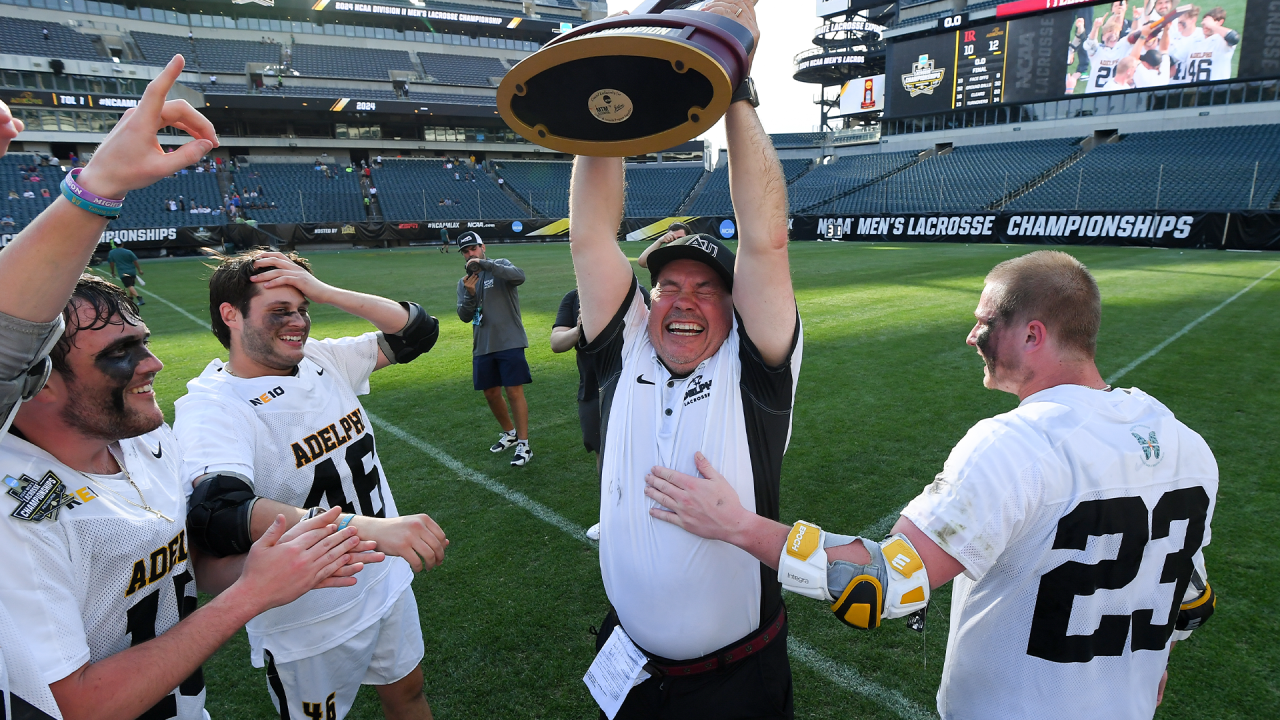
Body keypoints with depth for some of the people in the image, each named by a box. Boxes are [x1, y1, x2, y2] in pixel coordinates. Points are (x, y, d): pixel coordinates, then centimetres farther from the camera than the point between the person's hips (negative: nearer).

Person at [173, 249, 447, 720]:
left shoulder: (322, 360, -4)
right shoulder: (211, 408, -23)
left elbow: (417, 332, -2)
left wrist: (324, 292, -14)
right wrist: (366, 526, -54)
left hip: (388, 583, 6)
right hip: (309, 627, -5)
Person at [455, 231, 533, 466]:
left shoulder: (500, 266, -1)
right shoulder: (464, 282, 14)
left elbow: (519, 276, -24)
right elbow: (464, 316, 4)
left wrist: (484, 264, -26)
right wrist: (470, 294, -14)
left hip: (509, 342, -6)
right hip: (482, 346, 6)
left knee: (515, 392, -8)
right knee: (491, 394, 13)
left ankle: (524, 444, -1)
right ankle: (510, 433, 34)